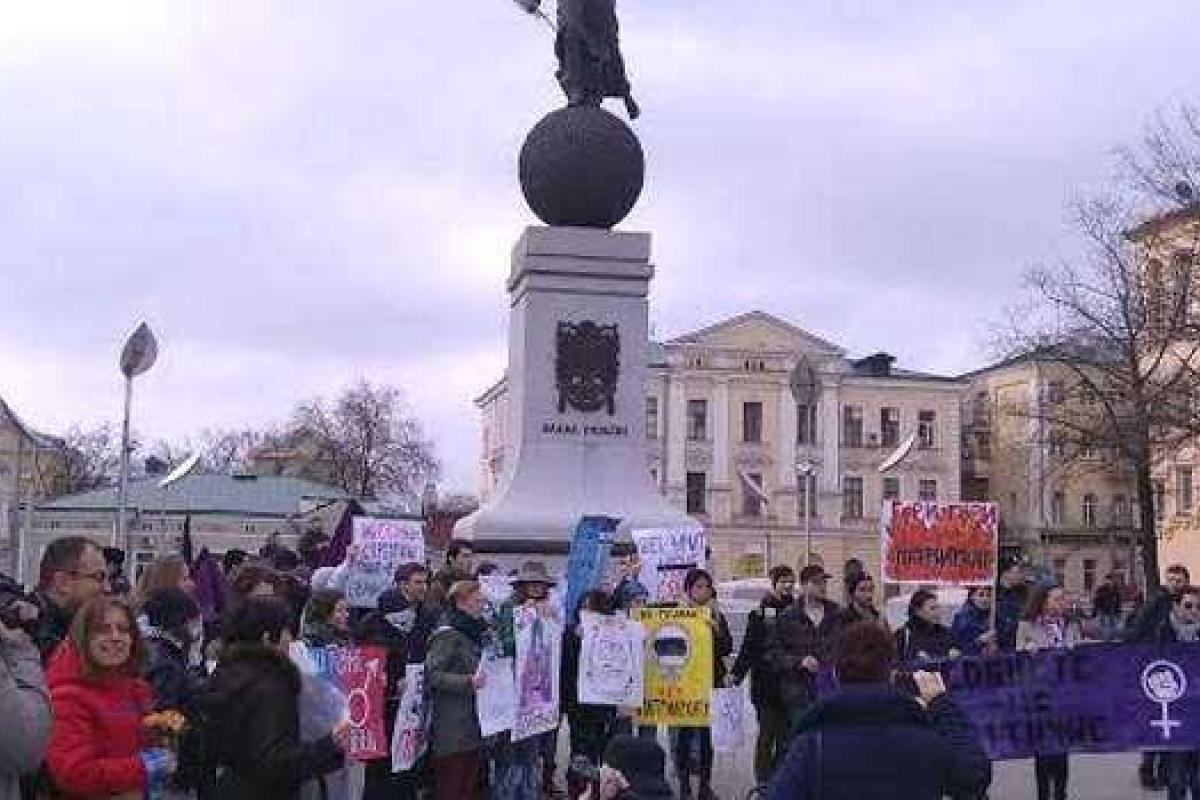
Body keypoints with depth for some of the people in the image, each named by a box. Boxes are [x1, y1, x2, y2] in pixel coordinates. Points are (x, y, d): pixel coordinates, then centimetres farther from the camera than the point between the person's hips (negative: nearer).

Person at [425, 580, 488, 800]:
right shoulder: (447, 635, -11)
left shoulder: (476, 633, 14)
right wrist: (468, 682, -27)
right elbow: (433, 675, -19)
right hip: (451, 730, -8)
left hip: (473, 726, 8)